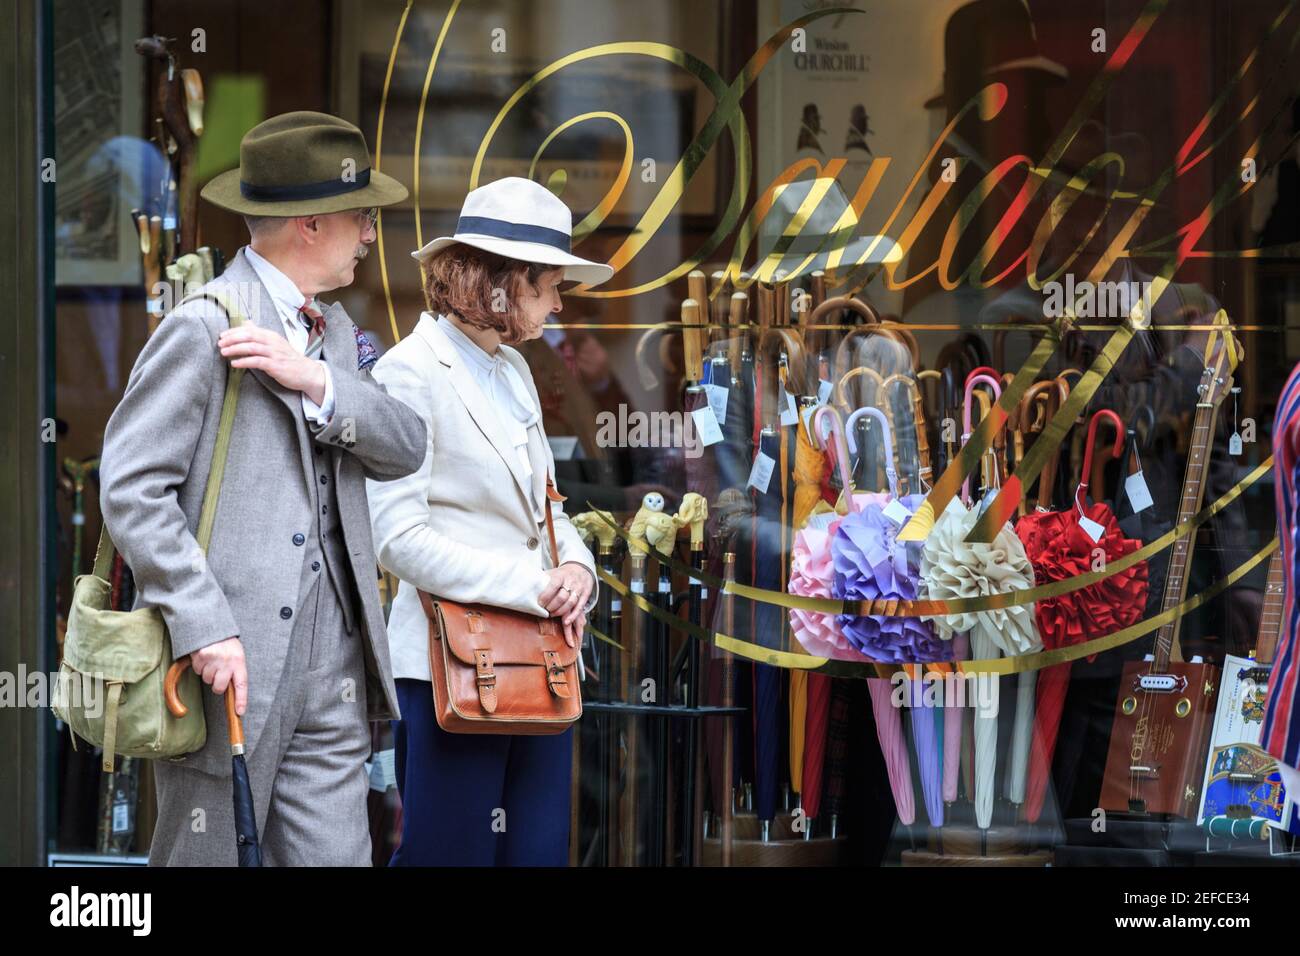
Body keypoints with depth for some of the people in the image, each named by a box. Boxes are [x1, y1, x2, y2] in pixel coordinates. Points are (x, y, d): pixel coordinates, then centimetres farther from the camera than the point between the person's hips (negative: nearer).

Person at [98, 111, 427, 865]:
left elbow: (407, 449, 5)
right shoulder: (202, 329, -8)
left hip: (332, 676, 7)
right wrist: (204, 625, -21)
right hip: (232, 664, -7)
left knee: (336, 853, 3)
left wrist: (316, 380, -11)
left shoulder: (336, 332, 17)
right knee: (207, 857, 2)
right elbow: (132, 488, -15)